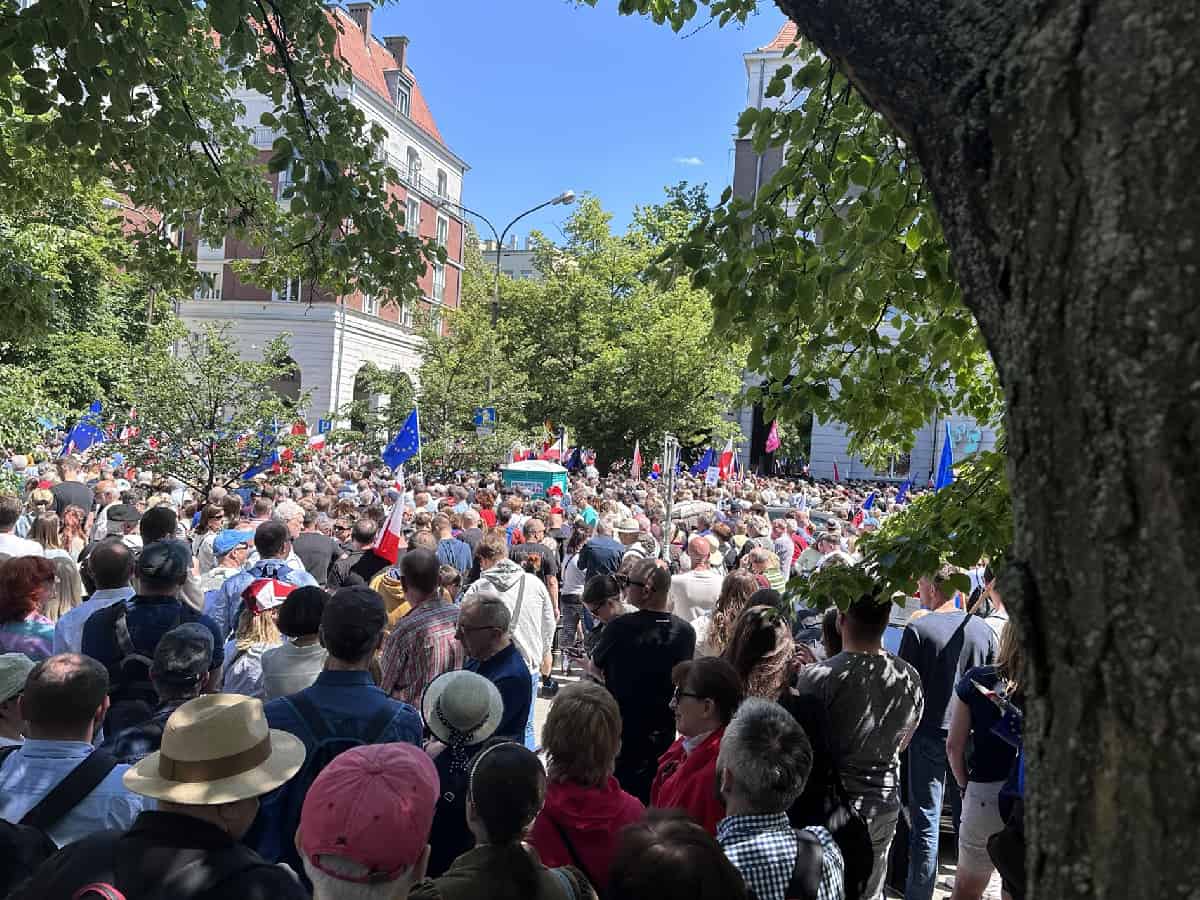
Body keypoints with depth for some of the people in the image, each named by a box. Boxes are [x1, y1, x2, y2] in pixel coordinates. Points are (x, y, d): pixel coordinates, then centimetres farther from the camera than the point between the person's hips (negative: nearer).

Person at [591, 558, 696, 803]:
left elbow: (596, 665, -3)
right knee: (653, 801, 16)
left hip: (619, 730, -3)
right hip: (662, 734, 4)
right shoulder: (685, 632, -7)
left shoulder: (620, 626, -20)